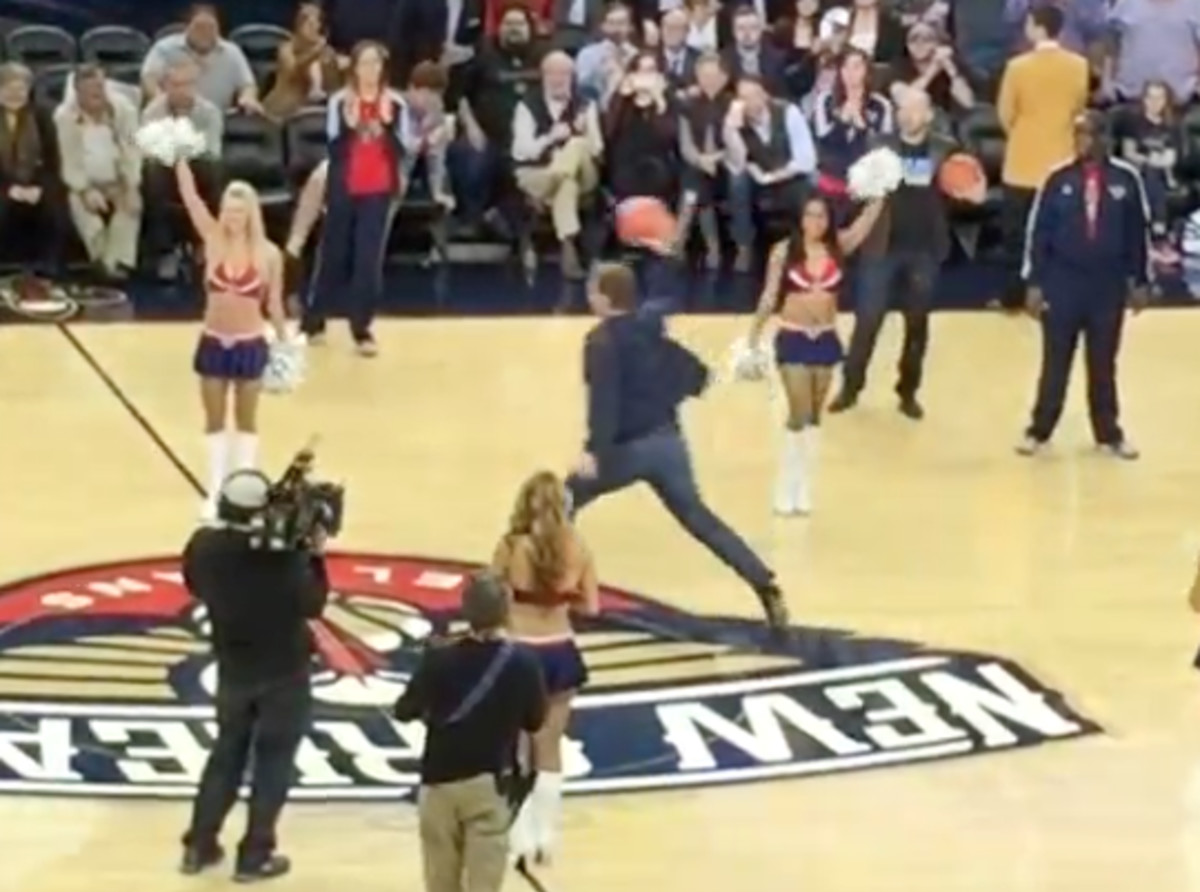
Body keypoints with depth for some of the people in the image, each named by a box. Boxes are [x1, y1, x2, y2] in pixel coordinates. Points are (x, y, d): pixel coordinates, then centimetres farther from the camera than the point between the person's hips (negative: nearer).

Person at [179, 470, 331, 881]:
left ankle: (199, 845, 24)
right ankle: (255, 856, 11)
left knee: (227, 753, 21)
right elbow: (312, 604, -17)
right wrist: (315, 556, -8)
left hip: (233, 669, 4)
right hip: (283, 672, -4)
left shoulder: (204, 546, -11)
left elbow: (197, 587, 8)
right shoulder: (284, 554, -24)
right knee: (273, 762, 8)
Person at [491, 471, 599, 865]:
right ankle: (545, 836, 22)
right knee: (549, 750, 17)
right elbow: (591, 606, -1)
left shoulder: (511, 547, -16)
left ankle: (523, 837, 14)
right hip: (559, 654, 3)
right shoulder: (576, 547, -8)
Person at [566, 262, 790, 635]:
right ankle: (768, 590, 1)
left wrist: (594, 450, -27)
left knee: (561, 504, 11)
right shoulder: (651, 333, 14)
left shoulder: (603, 340, -10)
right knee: (700, 520, 11)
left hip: (628, 447, -7)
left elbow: (603, 398, -22)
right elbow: (695, 374, 18)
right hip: (668, 441, 7)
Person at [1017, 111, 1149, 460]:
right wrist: (1034, 283, -4)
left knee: (1103, 364, 11)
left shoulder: (1125, 178, -3)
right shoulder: (1058, 179, -4)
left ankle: (1109, 434, 22)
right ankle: (1038, 431, 16)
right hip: (1062, 283, -1)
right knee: (1055, 363, 6)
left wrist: (1140, 281, 6)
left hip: (1108, 286, 1)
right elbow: (1039, 231, -1)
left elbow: (1138, 232, 4)